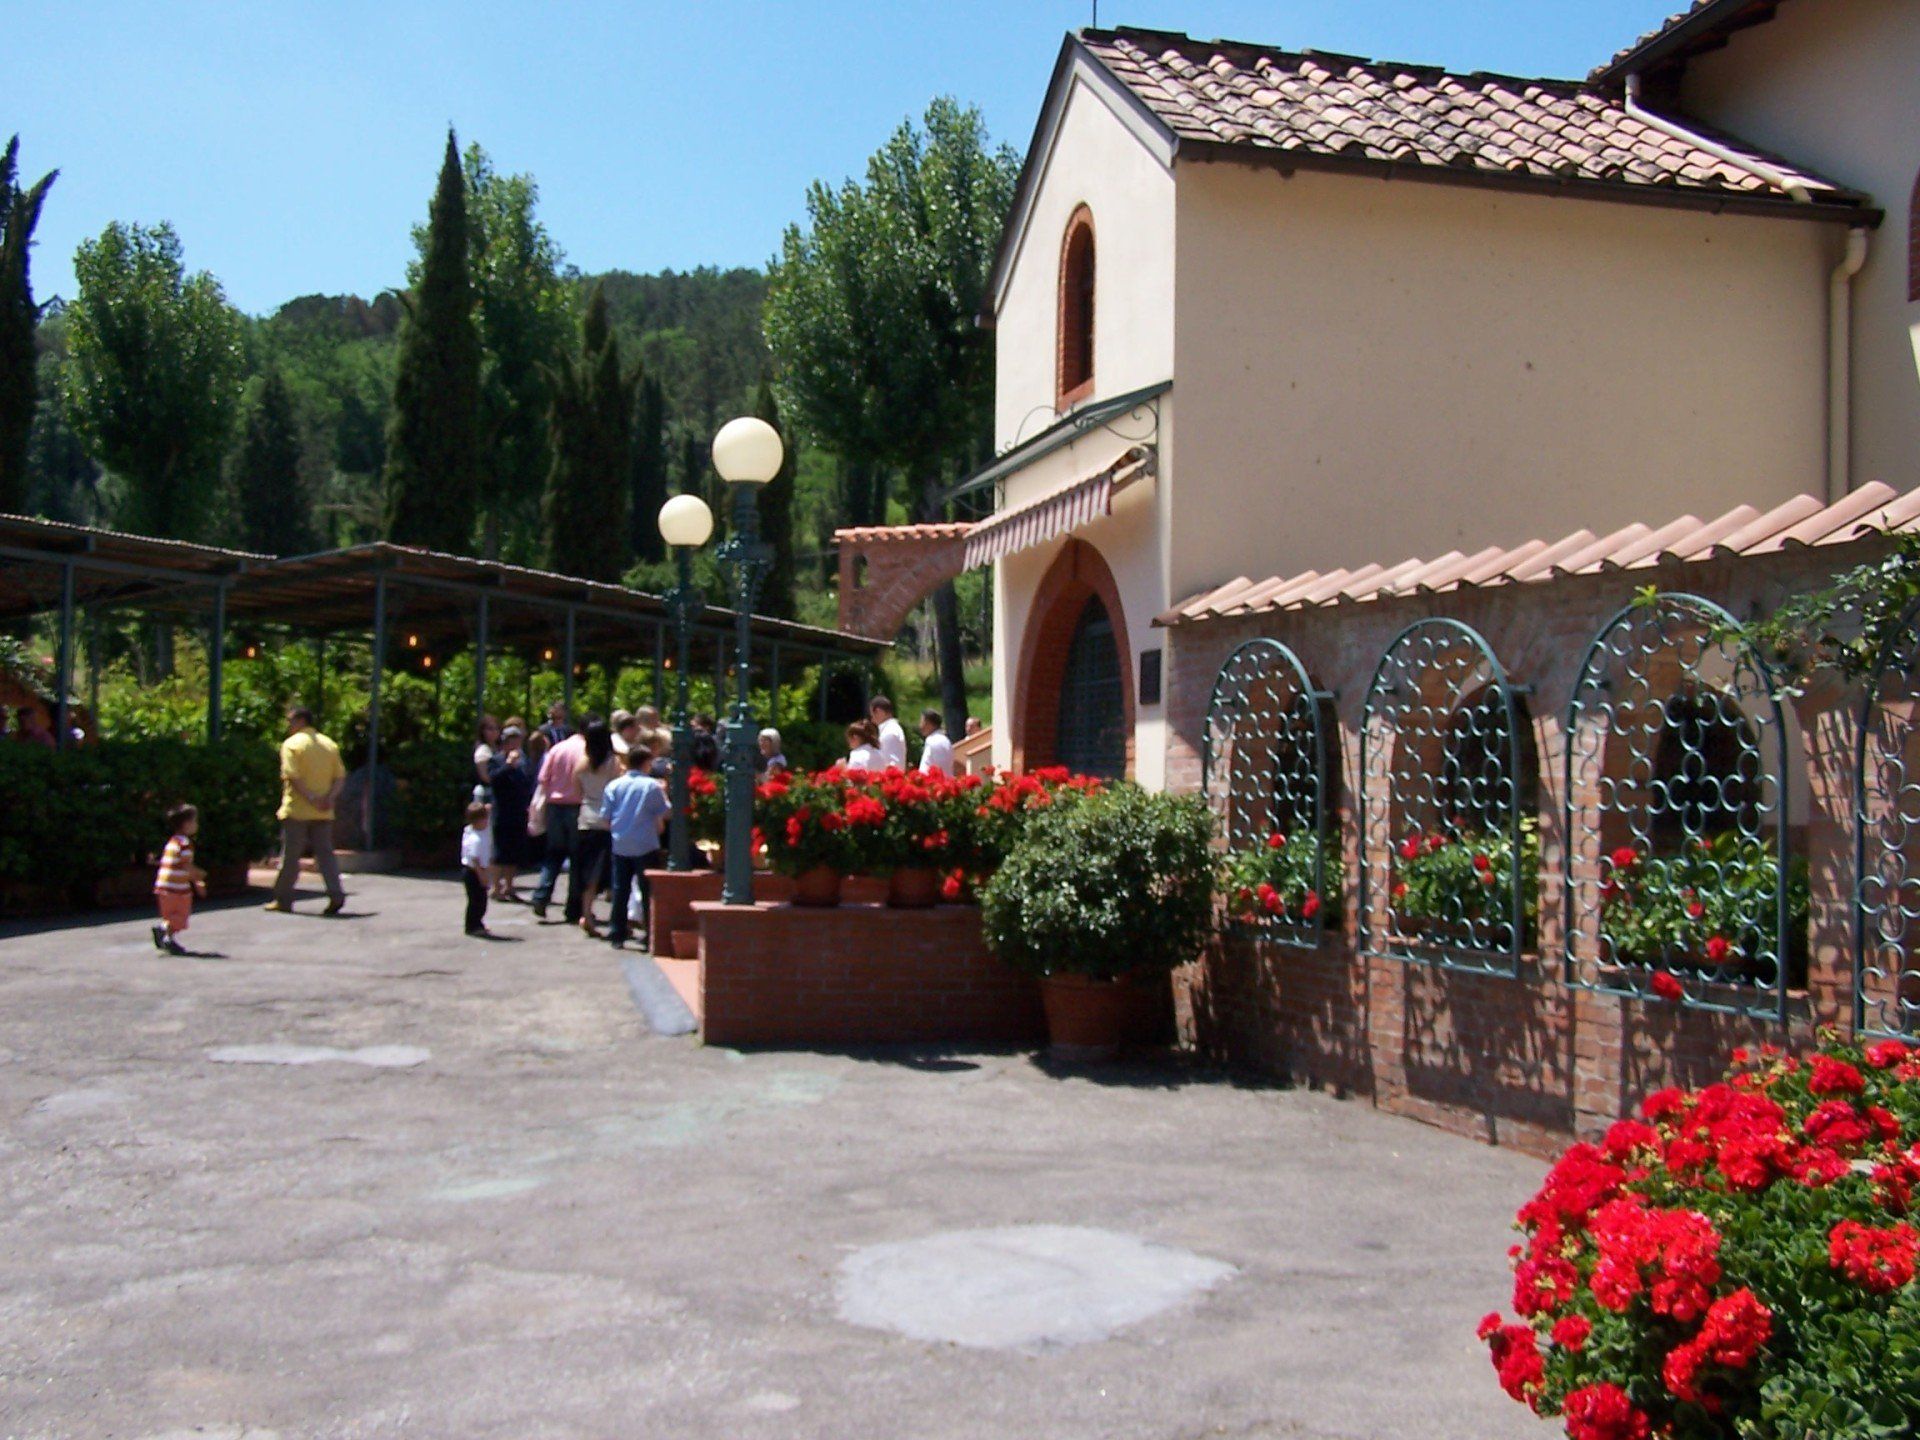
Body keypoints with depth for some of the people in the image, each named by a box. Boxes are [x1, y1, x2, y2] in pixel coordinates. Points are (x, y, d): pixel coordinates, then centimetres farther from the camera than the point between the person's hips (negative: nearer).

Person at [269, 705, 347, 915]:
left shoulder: (292, 744, -5)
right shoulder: (329, 744, 12)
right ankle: (336, 894, -9)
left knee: (290, 856, 4)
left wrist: (310, 798, -17)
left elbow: (292, 776, -17)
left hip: (297, 810, -4)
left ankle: (283, 899, 11)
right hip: (324, 812, 5)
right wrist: (329, 798, -5)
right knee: (325, 853, 5)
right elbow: (340, 776, 5)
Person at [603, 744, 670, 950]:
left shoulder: (614, 786, 0)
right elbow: (662, 816, -6)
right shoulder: (653, 786, -8)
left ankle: (617, 934, 12)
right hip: (646, 846, -3)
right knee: (649, 890, 6)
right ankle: (650, 934, 6)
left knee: (620, 890, 10)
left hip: (620, 846, 3)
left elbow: (607, 819, 2)